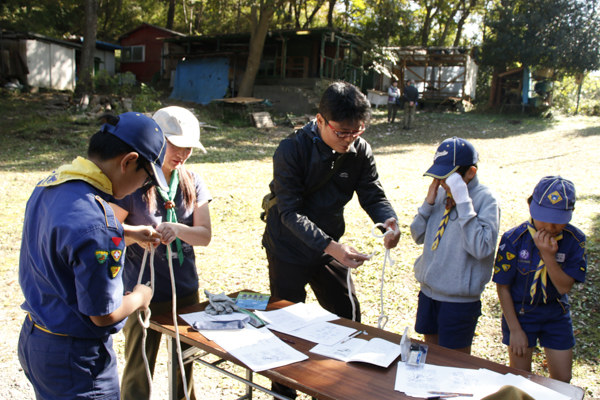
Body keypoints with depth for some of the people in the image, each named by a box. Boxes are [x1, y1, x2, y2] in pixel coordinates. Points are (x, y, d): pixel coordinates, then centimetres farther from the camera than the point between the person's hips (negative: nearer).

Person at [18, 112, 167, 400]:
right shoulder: (94, 225, -32)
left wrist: (128, 233, 16)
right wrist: (139, 297, -3)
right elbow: (103, 314, -23)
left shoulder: (50, 185, -3)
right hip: (75, 358, -9)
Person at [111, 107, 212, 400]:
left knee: (185, 366, 20)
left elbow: (205, 235, -4)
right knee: (138, 373, 10)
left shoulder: (192, 183, 2)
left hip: (186, 291, 4)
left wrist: (177, 229, -24)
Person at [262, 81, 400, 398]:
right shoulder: (291, 151, -24)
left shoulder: (360, 150, -9)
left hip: (330, 247, 5)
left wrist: (389, 222, -30)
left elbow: (373, 195, -7)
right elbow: (291, 213, -28)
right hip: (288, 250, -5)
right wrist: (330, 246, -41)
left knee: (348, 317, 13)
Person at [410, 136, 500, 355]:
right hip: (428, 290, 6)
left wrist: (463, 201, -29)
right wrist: (429, 202, -9)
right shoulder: (442, 192, 0)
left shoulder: (485, 199, -16)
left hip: (459, 299, -6)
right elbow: (418, 235, 6)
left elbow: (481, 248, -29)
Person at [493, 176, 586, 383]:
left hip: (556, 315, 2)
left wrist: (549, 255, -32)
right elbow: (503, 287, -12)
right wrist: (515, 329, -10)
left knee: (562, 379, 11)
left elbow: (564, 287, -16)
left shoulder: (575, 240, -14)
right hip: (520, 312, -2)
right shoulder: (514, 239, -20)